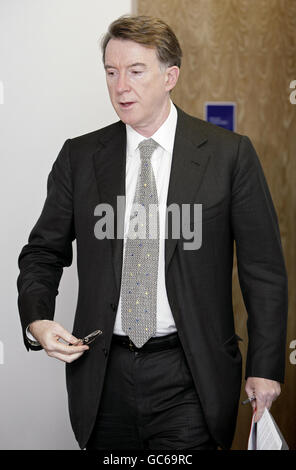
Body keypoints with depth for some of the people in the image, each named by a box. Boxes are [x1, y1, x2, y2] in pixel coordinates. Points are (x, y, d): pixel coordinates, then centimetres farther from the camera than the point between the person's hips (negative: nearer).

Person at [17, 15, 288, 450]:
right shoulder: (79, 157, 5)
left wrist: (265, 368, -4)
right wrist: (37, 321, -8)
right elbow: (44, 253, 11)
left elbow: (264, 269, -1)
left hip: (188, 380, -2)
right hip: (103, 377, 3)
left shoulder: (229, 154, -2)